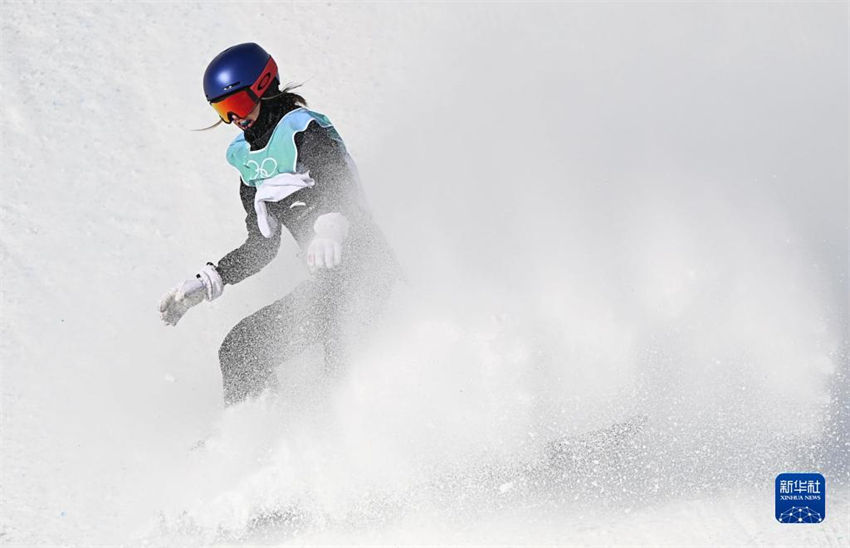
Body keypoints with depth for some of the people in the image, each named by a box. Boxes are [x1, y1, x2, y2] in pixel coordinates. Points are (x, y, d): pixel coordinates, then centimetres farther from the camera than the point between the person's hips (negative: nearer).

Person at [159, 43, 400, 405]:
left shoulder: (303, 129, -7)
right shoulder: (245, 156, 16)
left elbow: (342, 187, -25)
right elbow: (262, 245, 19)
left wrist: (331, 227, -47)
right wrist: (203, 285, 13)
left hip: (360, 268, -8)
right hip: (327, 281, 8)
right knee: (238, 348, 1)